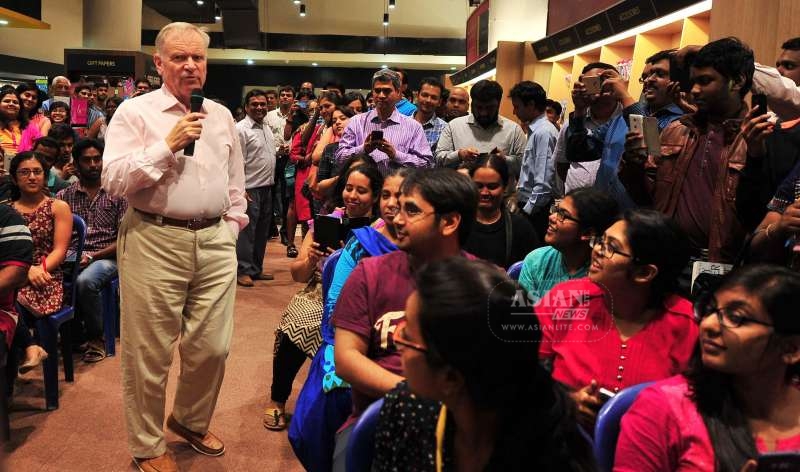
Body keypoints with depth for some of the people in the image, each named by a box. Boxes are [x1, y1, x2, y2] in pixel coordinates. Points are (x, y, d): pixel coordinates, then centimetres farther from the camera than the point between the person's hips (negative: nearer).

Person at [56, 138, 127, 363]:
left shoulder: (117, 195, 7)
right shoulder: (64, 196, 13)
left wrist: (93, 256, -11)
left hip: (106, 257, -2)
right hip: (72, 256, 2)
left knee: (86, 281, -35)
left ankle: (96, 338, -11)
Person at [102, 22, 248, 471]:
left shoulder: (222, 116, 13)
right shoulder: (135, 112, -2)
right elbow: (114, 181, -11)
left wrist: (232, 228, 13)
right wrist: (168, 145, -15)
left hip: (215, 241, 5)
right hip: (155, 242, -4)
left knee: (212, 347, 9)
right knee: (150, 353, 5)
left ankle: (191, 420, 36)